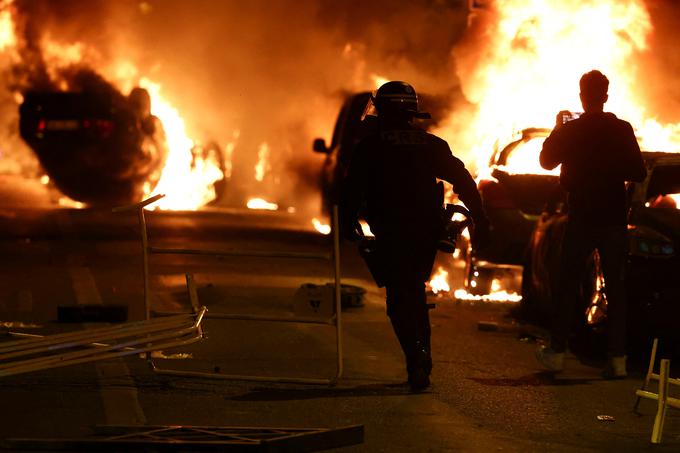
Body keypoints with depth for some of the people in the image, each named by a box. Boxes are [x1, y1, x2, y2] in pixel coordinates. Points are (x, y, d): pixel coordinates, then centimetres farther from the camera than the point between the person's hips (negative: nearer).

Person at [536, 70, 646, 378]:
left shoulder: (570, 131, -7)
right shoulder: (622, 130, -4)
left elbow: (547, 160, 9)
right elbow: (638, 173, 0)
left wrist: (557, 129, 20)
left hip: (581, 219, -1)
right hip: (614, 220, 1)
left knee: (568, 286, 9)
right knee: (615, 289, 3)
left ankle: (557, 352, 13)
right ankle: (618, 358, -2)